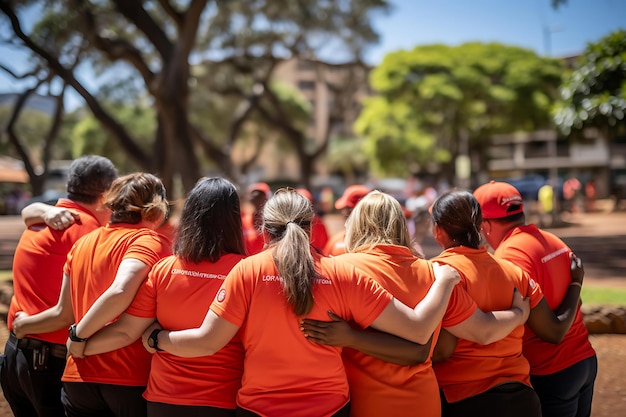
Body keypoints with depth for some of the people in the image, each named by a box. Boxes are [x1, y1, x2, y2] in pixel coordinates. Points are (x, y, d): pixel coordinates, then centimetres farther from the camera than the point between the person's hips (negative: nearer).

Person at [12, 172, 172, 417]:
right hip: (132, 378, -5)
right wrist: (79, 335, -14)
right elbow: (120, 292, -26)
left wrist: (24, 325, 28)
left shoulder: (83, 243, 9)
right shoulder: (150, 242, -9)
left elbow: (64, 313, 10)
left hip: (79, 378, 6)